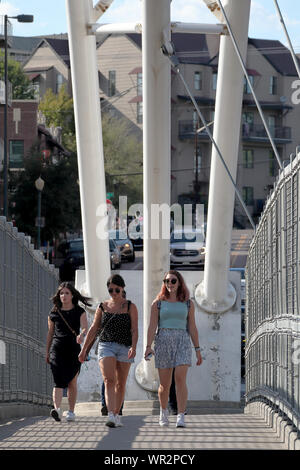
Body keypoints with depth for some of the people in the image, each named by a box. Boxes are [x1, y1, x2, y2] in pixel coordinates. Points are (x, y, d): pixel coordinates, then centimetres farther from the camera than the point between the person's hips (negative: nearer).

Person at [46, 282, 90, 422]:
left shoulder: (79, 312, 4)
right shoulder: (54, 313, 9)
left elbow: (85, 327, -11)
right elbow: (50, 333, 16)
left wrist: (81, 335, -34)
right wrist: (47, 352, 17)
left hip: (73, 349, 0)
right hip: (57, 349, 0)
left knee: (72, 383, 6)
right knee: (58, 380, -15)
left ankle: (71, 411, 15)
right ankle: (56, 409, -30)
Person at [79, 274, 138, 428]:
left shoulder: (130, 307, 3)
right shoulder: (103, 307, 9)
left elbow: (134, 330, -5)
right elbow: (93, 329, 12)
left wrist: (133, 347, -21)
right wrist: (84, 349, 11)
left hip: (124, 347, 0)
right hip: (106, 346, 0)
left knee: (120, 384, 8)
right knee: (109, 381, -17)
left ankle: (116, 414, 22)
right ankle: (111, 416, -28)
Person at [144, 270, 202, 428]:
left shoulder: (188, 303, 9)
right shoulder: (158, 303, 6)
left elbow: (192, 327, 11)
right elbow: (152, 326, 0)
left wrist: (197, 350, 8)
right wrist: (148, 346, -12)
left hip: (182, 342, 0)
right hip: (163, 342, 0)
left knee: (180, 378, -18)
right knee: (164, 384, 3)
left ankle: (181, 417, -21)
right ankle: (164, 411, 31)